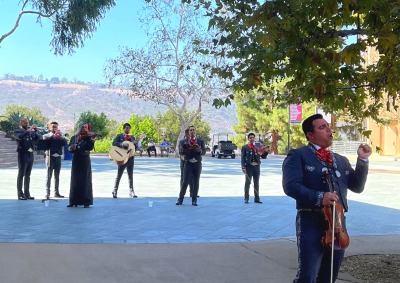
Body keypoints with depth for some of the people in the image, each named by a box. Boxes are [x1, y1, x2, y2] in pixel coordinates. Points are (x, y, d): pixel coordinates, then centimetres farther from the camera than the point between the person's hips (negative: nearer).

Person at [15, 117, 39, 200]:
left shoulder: (31, 131, 13)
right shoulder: (17, 131, -2)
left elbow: (36, 138, 4)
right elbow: (20, 137, -23)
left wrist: (36, 131, -8)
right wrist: (29, 130, -25)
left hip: (30, 154, 6)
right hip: (23, 154, -6)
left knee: (28, 175, 10)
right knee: (21, 174, -3)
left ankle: (27, 193, 14)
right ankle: (20, 194, -2)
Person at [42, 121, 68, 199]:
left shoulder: (60, 136, 12)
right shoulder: (46, 136, 5)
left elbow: (65, 143, -3)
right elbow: (45, 140, -17)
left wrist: (61, 136, -13)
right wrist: (53, 134, -19)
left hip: (58, 157, 4)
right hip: (50, 157, -4)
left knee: (57, 176, 9)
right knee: (49, 176, -4)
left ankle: (56, 192, 15)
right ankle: (47, 193, -4)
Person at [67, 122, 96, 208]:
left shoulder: (88, 137, 0)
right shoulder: (74, 137, 9)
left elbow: (90, 147, -15)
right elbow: (69, 149, 5)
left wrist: (92, 140, -26)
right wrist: (71, 148, -16)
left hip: (85, 161, -3)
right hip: (76, 161, 3)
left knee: (85, 181, -1)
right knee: (75, 181, 6)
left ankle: (86, 202, 3)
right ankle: (74, 201, 14)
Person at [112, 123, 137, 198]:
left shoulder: (132, 137, 15)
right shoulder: (119, 136, 3)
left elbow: (135, 146, 10)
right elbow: (114, 143, -11)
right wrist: (122, 144, -24)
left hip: (130, 157, 4)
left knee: (130, 175, 6)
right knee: (119, 175, 1)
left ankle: (131, 192, 10)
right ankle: (115, 191, 9)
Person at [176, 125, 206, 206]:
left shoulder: (200, 141, 8)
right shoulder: (184, 141, 7)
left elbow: (204, 152, 2)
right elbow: (180, 152, 1)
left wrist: (200, 150, -19)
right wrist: (184, 149, -20)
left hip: (197, 163, 1)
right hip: (188, 163, -1)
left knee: (196, 182, 3)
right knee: (185, 181, -5)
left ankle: (194, 200, 10)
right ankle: (180, 199, 3)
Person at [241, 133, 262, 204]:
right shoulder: (245, 147, 3)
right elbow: (242, 158, -2)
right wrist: (243, 167, -11)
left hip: (257, 166, 3)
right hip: (249, 166, -3)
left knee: (257, 183, 8)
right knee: (247, 182, 2)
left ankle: (257, 198, 17)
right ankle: (246, 198, 10)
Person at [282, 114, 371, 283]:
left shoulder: (341, 160, 18)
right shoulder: (298, 155, -4)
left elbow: (357, 187, 15)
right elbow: (290, 186, -15)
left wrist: (363, 160, 5)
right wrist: (319, 197, -25)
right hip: (311, 224, -6)